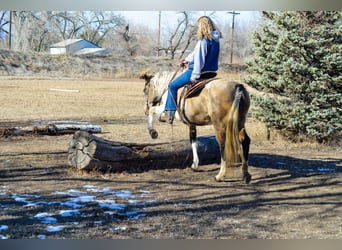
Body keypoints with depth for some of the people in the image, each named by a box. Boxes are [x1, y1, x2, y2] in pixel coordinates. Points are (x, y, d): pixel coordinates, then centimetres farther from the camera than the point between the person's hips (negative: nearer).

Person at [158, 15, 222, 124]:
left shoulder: (203, 41, -19)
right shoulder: (216, 40, 8)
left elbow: (199, 59, -22)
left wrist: (194, 76, -20)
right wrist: (187, 59, 30)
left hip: (200, 70, -9)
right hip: (211, 71, 9)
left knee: (173, 86, 3)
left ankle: (169, 113, 1)